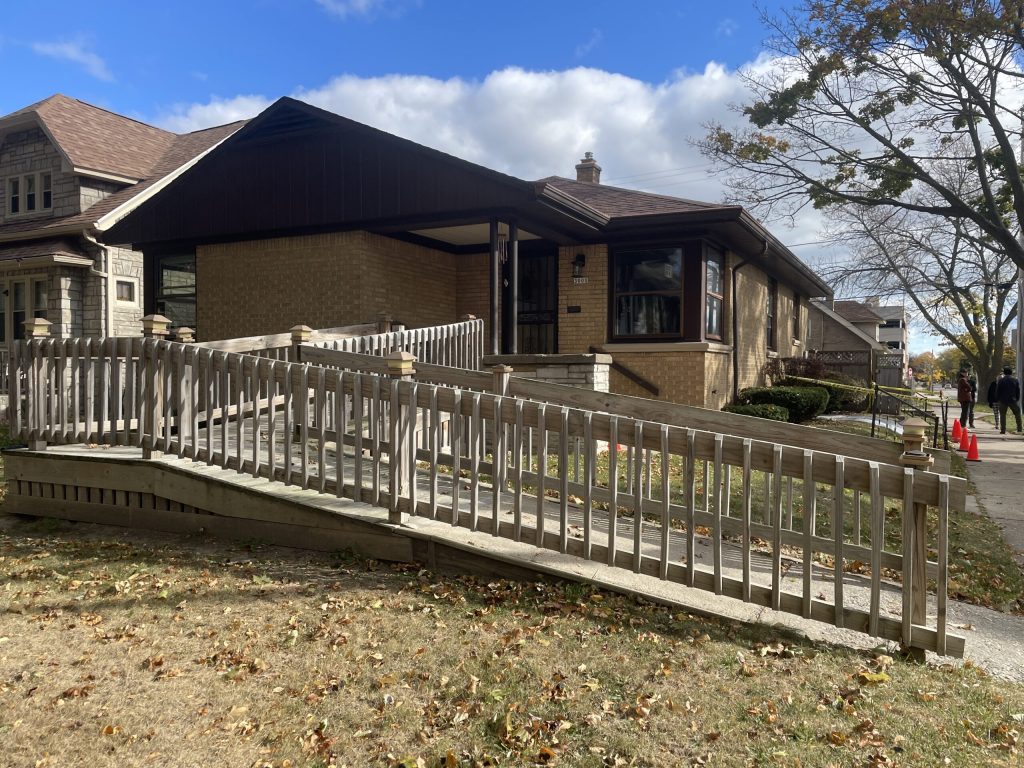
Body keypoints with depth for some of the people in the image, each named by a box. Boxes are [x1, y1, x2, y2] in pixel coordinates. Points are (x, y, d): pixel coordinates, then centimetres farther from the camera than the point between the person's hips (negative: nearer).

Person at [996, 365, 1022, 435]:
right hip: (1013, 400, 1)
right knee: (1017, 414, 13)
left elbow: (997, 391, -1)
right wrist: (1017, 399, 14)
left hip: (1003, 400, -1)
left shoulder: (1001, 380, -3)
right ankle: (1019, 428, 9)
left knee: (1002, 415, 4)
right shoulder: (1015, 380, 3)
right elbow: (1018, 391, 6)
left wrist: (998, 398, 9)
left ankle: (1003, 430, 0)